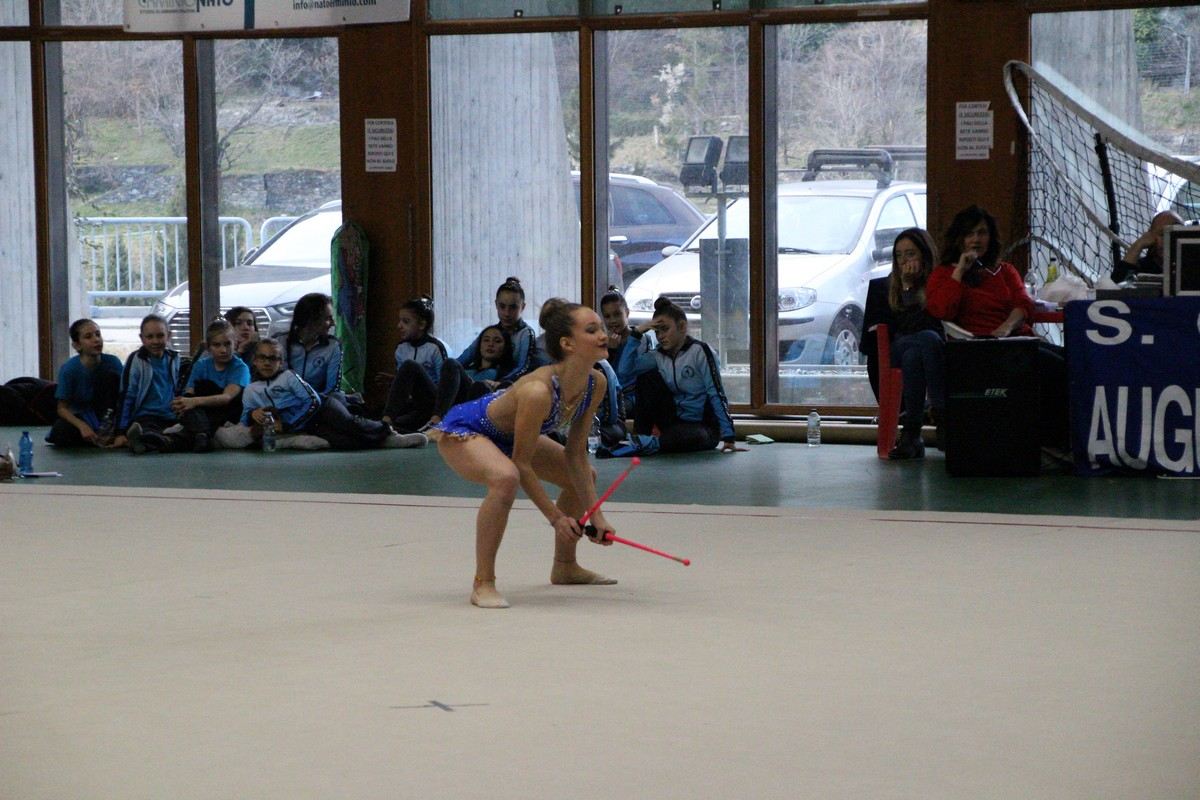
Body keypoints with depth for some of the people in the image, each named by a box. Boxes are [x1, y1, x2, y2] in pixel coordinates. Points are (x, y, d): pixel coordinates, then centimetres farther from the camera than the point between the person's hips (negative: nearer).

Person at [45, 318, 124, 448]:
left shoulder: (113, 362, -13)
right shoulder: (68, 369, -17)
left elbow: (123, 400, -11)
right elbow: (62, 408, -13)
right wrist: (82, 426, -32)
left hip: (102, 414, 1)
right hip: (78, 416, -1)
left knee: (110, 374, -21)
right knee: (60, 434, -36)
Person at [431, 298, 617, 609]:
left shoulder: (596, 383, -15)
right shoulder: (538, 391, -38)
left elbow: (575, 455, -5)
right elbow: (521, 464, -29)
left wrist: (594, 515, -7)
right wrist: (555, 517, -23)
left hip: (507, 435, 9)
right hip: (462, 430, -9)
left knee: (584, 476, 14)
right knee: (505, 478, -38)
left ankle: (565, 566, 35)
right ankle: (482, 584, -27)